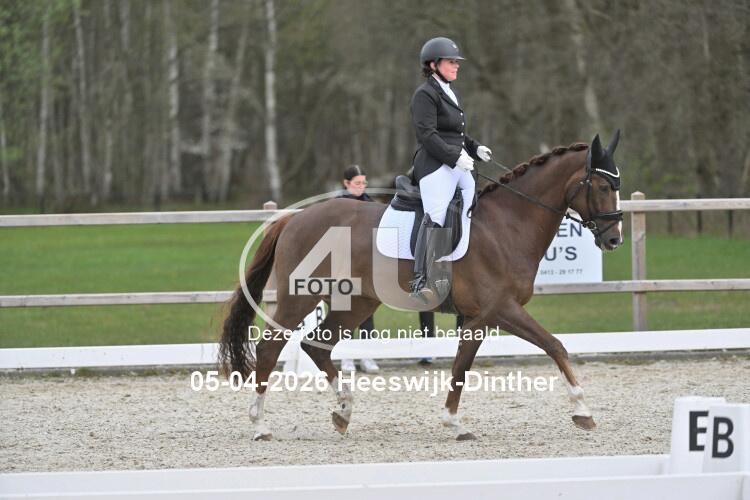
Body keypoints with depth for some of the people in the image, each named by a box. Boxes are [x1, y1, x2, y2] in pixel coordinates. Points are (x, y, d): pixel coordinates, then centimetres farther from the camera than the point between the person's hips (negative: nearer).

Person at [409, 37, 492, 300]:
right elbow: (427, 135, -18)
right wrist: (455, 157, -22)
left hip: (458, 164, 10)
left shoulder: (449, 93, 21)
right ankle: (421, 282, -14)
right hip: (435, 167, -10)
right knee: (435, 219, -14)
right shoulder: (425, 94, -9)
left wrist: (475, 149, 12)